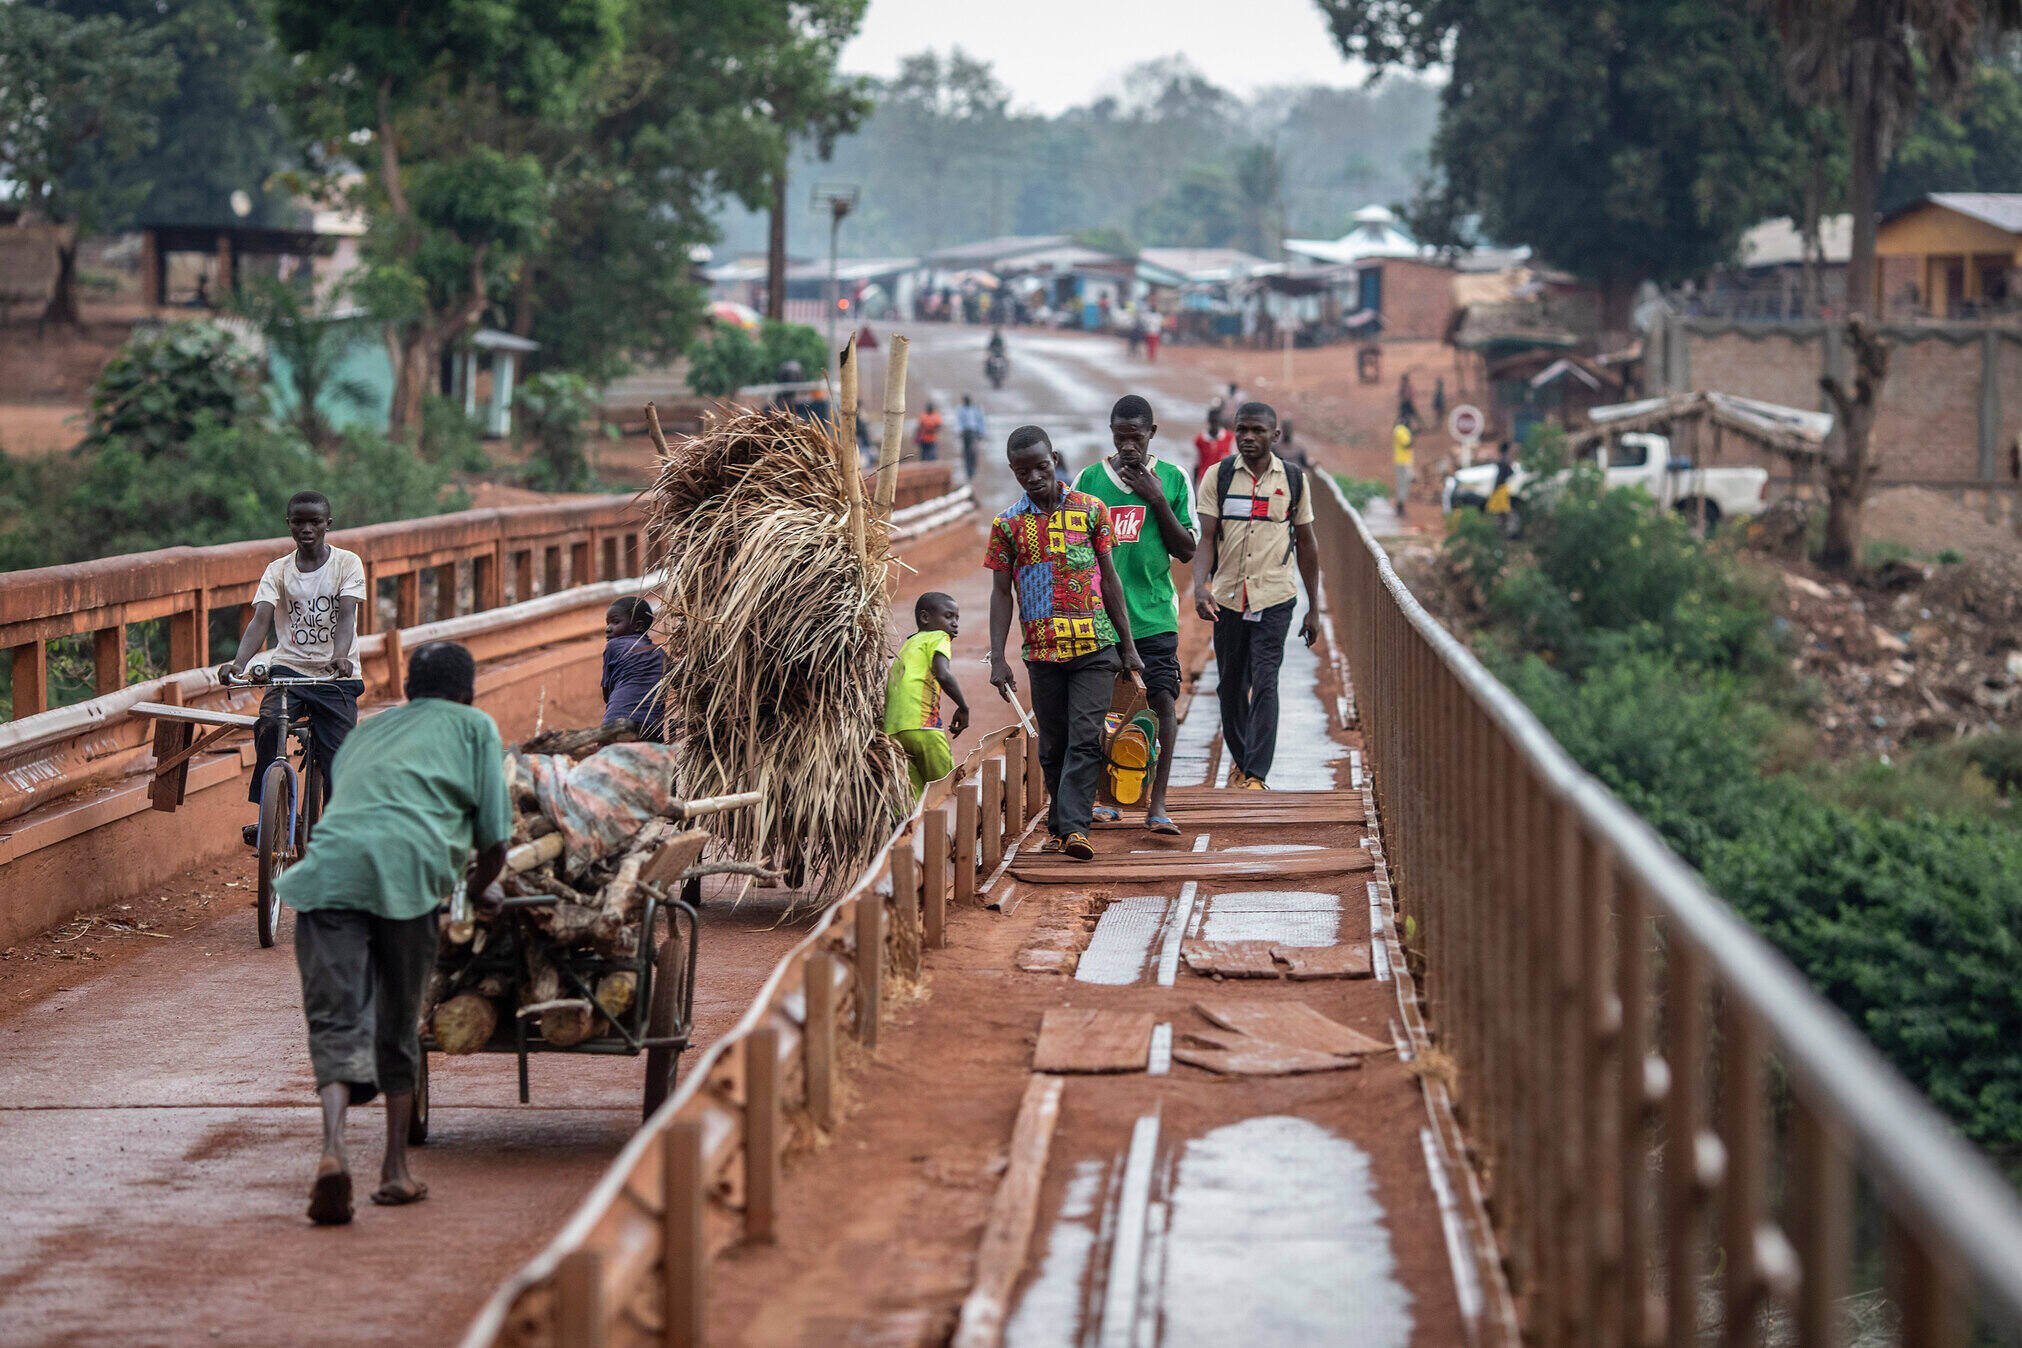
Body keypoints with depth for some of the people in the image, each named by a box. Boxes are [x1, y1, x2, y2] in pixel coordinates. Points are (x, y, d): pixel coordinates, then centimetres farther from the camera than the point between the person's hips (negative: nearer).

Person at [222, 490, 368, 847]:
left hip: (335, 675, -1)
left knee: (337, 763, -6)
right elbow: (261, 619, -8)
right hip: (289, 668, 1)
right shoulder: (278, 570, 6)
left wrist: (339, 656, -34)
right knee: (269, 724, -28)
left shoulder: (347, 563, 1)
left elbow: (346, 615, -13)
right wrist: (239, 662, -27)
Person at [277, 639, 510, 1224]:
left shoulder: (365, 732, 36)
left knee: (336, 1023, -2)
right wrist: (469, 893, 36)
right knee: (398, 1025, 15)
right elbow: (495, 843, 15)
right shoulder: (473, 726, 23)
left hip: (327, 868, 2)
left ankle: (333, 1151, -26)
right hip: (407, 871, -2)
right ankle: (395, 1170, 21)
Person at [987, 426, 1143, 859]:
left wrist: (1128, 647, 8)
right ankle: (1059, 826, 20)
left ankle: (1075, 826, -16)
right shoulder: (1007, 525, 6)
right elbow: (1001, 593, 7)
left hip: (1095, 647, -1)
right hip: (1043, 651, 1)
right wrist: (997, 658, 0)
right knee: (1054, 745, 8)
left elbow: (1109, 579, 9)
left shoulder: (1090, 510, 5)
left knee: (1085, 738, -11)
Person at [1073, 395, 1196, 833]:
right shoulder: (1089, 480, 5)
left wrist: (1158, 501, -8)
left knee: (1162, 699, -10)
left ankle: (1157, 802, -10)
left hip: (1154, 615, -1)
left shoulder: (1173, 479, 4)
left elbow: (1186, 551, 3)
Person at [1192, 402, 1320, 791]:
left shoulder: (1293, 480, 4)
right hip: (1227, 597, 1)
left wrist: (1313, 609, 11)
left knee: (1264, 684, -13)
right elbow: (1206, 538, -4)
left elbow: (1307, 546, 11)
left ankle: (1256, 774, -15)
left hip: (1275, 598, -1)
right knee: (1231, 686, 11)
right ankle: (1239, 758, 32)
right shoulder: (1218, 477, 2)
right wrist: (1200, 587, -22)